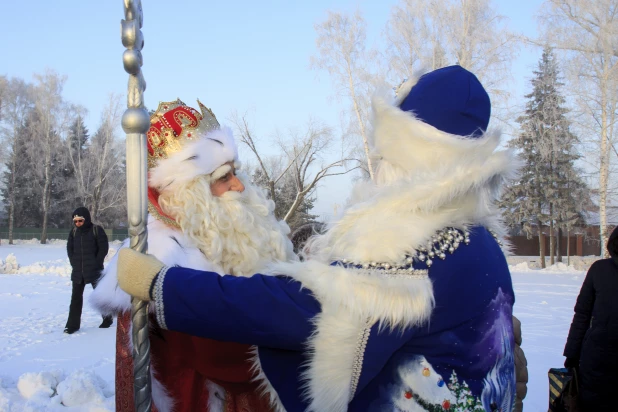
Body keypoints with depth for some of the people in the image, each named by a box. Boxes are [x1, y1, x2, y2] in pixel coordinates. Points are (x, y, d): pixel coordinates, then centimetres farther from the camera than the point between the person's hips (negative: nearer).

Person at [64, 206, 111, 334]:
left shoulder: (97, 230, -8)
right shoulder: (74, 231, 5)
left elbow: (104, 248, -8)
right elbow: (69, 248, 13)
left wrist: (97, 263, -10)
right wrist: (74, 262, 2)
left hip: (94, 270, -4)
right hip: (77, 271, 4)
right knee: (76, 297, 3)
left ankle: (107, 319, 25)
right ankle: (72, 324, 6)